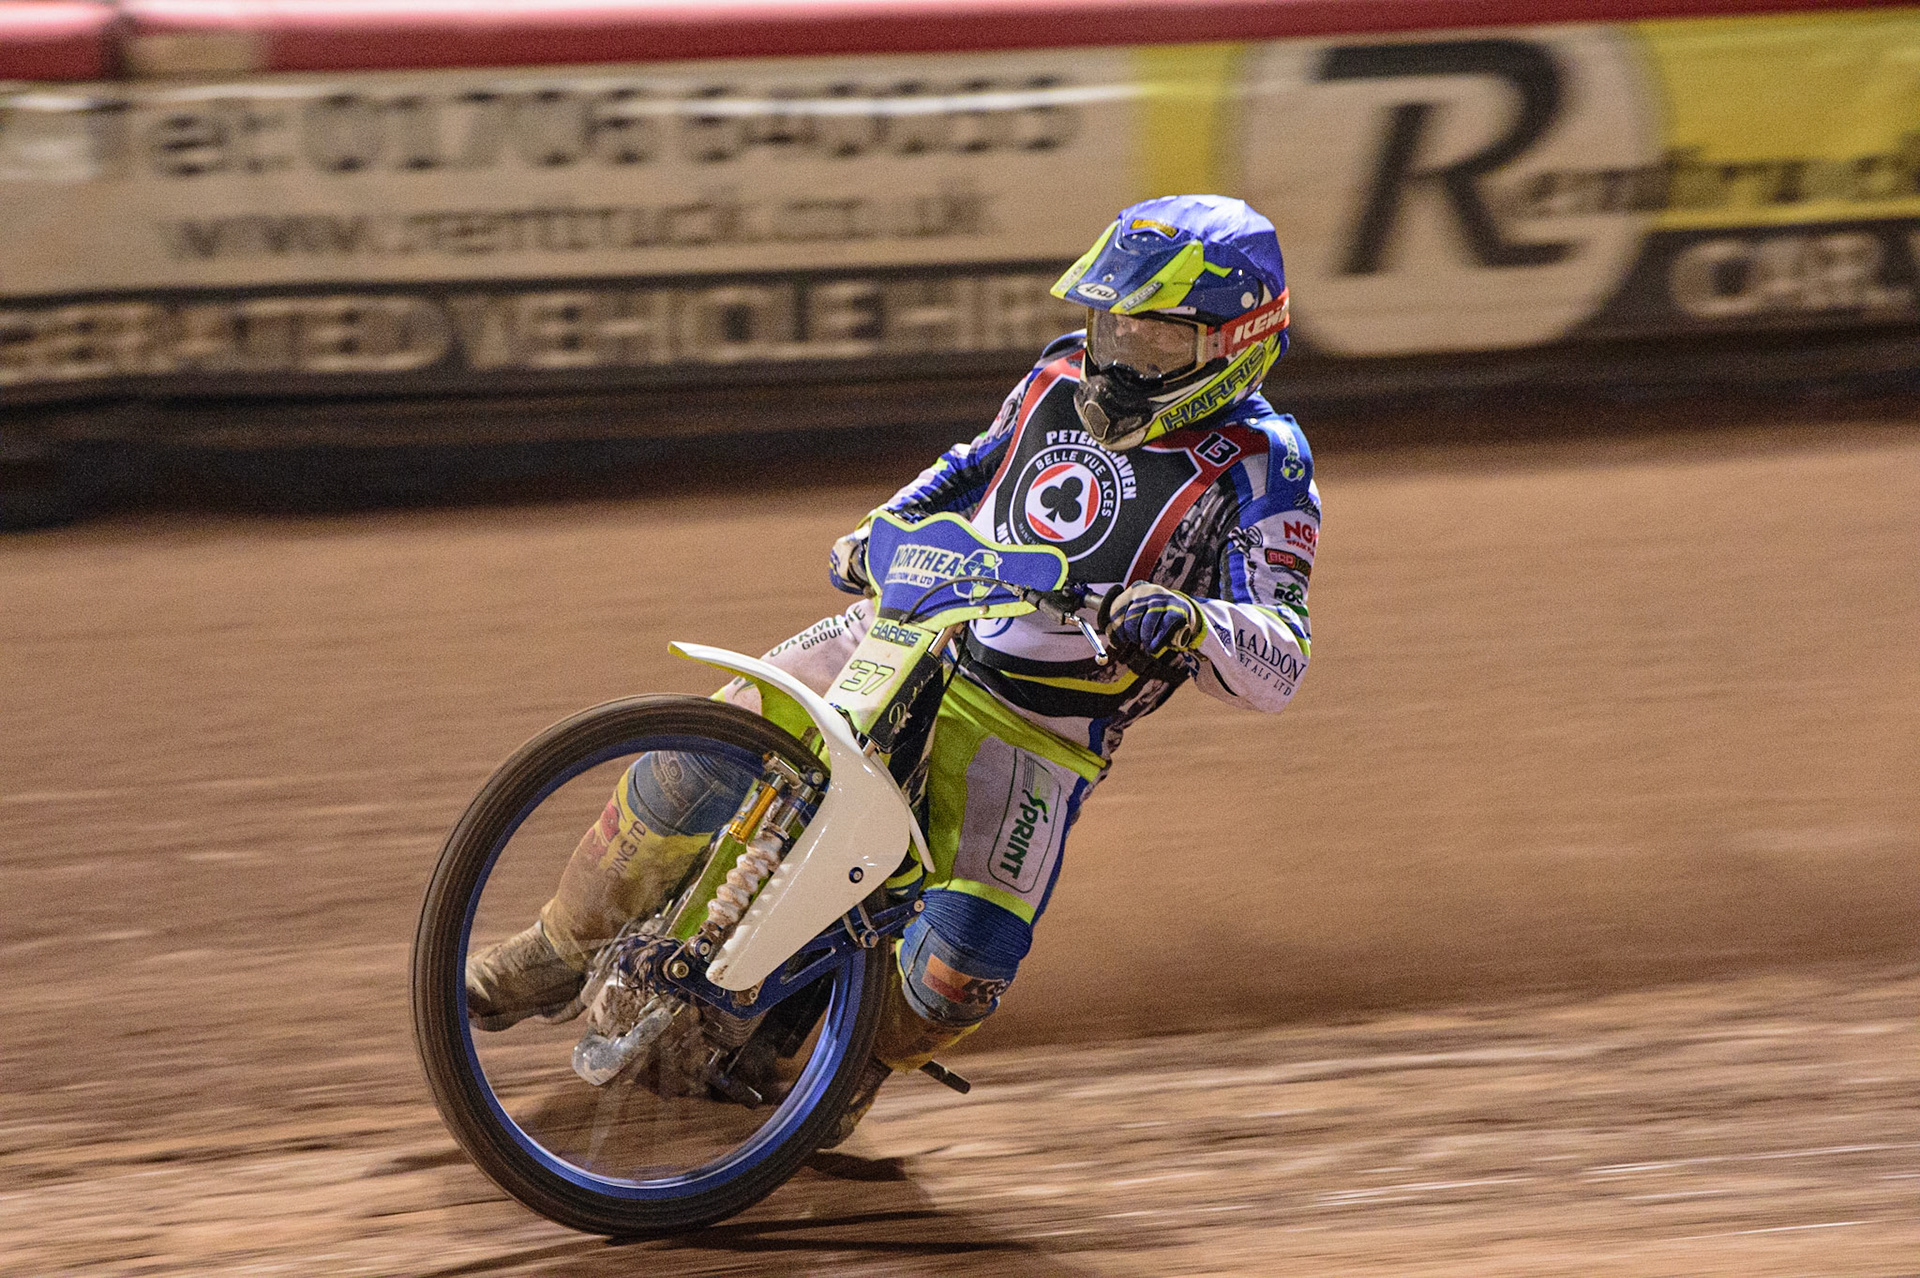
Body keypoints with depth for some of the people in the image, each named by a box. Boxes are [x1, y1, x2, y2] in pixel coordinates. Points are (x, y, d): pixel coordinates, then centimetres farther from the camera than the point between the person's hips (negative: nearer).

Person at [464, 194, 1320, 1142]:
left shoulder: (1258, 467, -10)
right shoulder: (1065, 378, 6)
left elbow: (1277, 666, -18)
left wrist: (1192, 622, -38)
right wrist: (883, 528, 12)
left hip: (1034, 733, -4)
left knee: (959, 971, -24)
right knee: (693, 761, -12)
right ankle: (562, 951, 12)